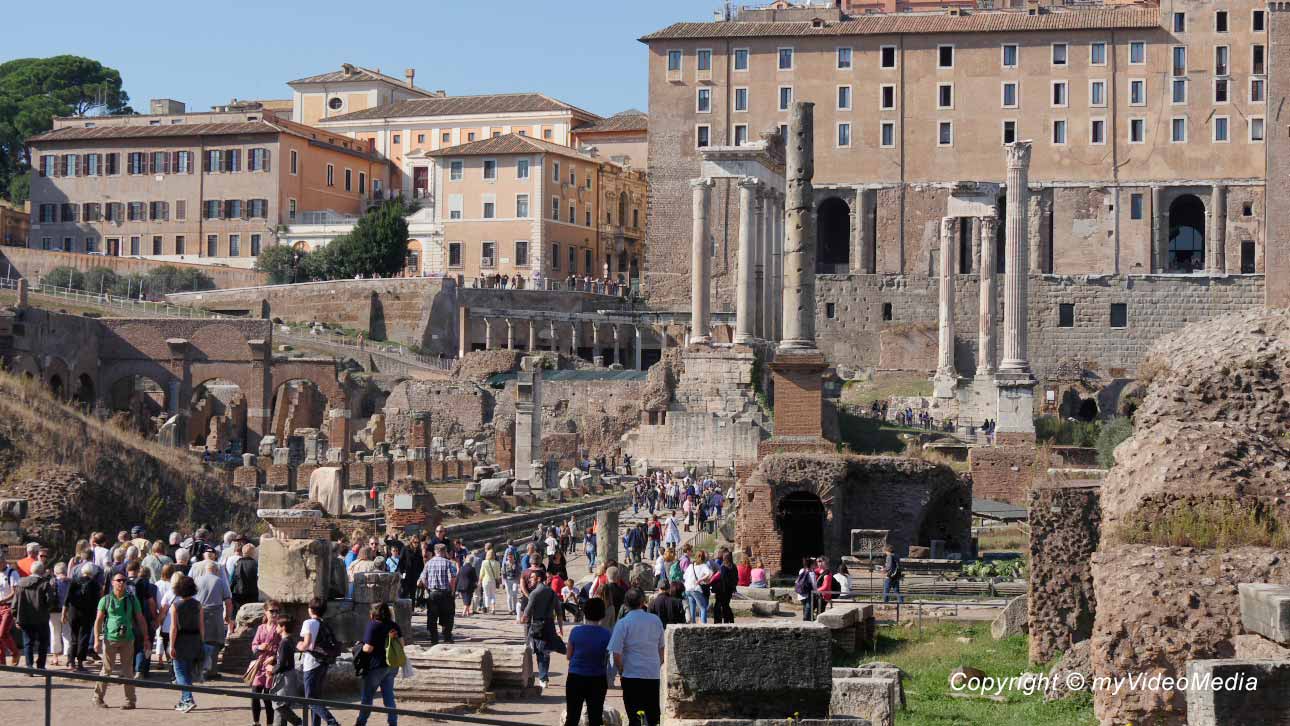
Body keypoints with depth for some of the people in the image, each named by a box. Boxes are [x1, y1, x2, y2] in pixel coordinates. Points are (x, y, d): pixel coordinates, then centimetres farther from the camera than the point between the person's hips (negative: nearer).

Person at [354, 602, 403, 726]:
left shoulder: (373, 626, -16)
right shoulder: (393, 625, 1)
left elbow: (368, 648, -18)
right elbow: (401, 643, 5)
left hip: (377, 666, -6)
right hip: (392, 665, 6)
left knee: (367, 697, 10)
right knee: (389, 696, 11)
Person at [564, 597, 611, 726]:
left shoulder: (576, 632, -7)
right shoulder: (606, 634, -10)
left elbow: (569, 656, 4)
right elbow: (607, 661, -4)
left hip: (575, 678, 1)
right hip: (597, 679, -1)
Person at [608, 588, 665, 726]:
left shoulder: (622, 624, -9)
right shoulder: (656, 620, 3)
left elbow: (616, 654, -12)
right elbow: (662, 648, 12)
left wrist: (621, 670, 4)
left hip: (632, 675, -3)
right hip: (653, 675, 3)